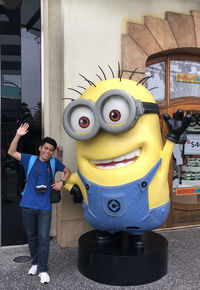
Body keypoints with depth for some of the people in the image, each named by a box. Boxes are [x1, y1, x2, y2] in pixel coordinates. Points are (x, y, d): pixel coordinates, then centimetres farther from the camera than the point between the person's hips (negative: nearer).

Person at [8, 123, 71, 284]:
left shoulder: (54, 163, 5)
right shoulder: (30, 160, 2)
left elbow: (68, 172, 19)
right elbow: (11, 152, -4)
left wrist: (62, 183, 1)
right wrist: (18, 135, -15)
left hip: (45, 208, 0)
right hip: (28, 206, 1)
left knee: (44, 238, -3)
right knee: (32, 237, 14)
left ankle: (43, 270, 9)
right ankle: (35, 263, 33)